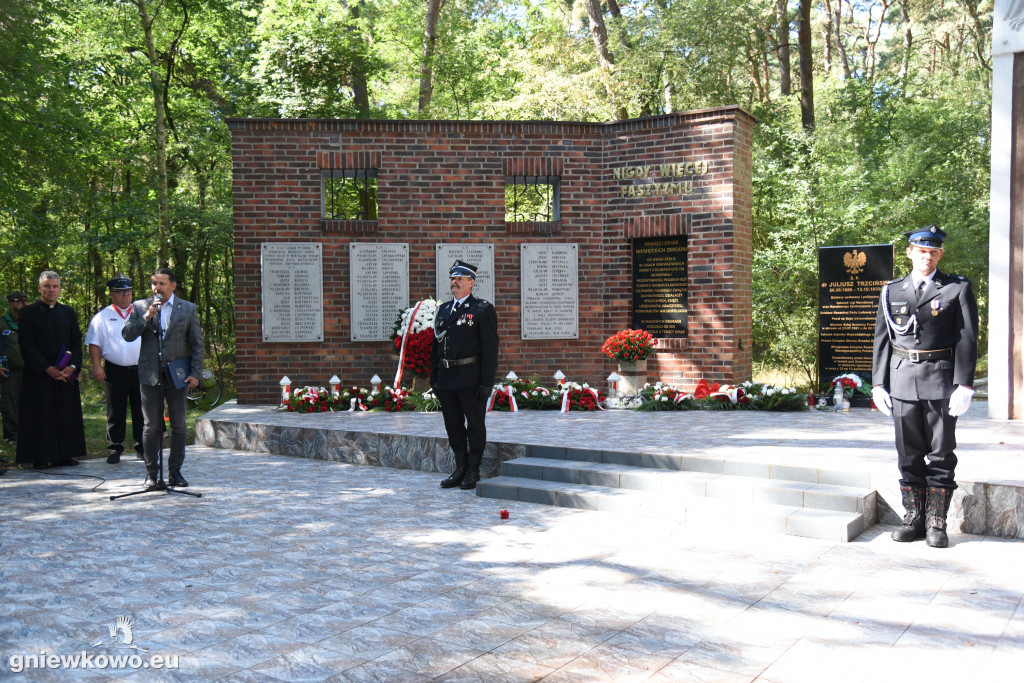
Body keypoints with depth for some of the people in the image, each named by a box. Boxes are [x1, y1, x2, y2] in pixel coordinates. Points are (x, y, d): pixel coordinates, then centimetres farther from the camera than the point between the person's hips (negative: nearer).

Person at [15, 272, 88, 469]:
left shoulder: (69, 312, 13)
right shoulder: (28, 312, 1)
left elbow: (77, 341, 8)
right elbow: (26, 344, -5)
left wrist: (73, 366, -8)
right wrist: (47, 368, -13)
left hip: (66, 374, 4)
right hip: (39, 375, -4)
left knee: (66, 415, 4)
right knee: (40, 417, -1)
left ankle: (63, 455, 11)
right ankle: (40, 458, 5)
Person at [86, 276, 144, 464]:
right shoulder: (102, 317, 7)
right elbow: (94, 343, 5)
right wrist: (96, 365, -5)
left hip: (140, 369, 1)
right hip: (114, 370, -1)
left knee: (141, 410, 5)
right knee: (116, 411, 5)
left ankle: (142, 447, 15)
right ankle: (114, 448, 14)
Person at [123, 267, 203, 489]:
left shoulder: (188, 309, 5)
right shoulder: (140, 307, 7)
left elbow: (197, 344, 4)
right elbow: (127, 335, -2)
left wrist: (195, 373, -3)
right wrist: (147, 317, -15)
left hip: (177, 375, 0)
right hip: (150, 375, 0)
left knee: (179, 426, 5)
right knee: (151, 427, 4)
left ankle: (174, 471, 15)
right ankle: (151, 473, 13)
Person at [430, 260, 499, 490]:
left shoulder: (483, 309, -4)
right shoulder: (443, 310, 15)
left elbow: (490, 348, -9)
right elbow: (436, 345, 17)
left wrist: (487, 383, -14)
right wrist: (434, 378, 10)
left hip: (471, 379, -6)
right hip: (446, 378, 6)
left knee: (475, 425, 4)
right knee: (453, 425, 12)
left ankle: (473, 472, 14)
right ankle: (461, 469, 24)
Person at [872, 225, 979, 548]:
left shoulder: (958, 288, 2)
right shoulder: (891, 291, 10)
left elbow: (967, 339, -3)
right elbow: (881, 339, 11)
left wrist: (964, 386, -10)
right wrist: (878, 384, 6)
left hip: (941, 379, -2)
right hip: (902, 379, 3)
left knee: (940, 453, 3)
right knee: (909, 453, 7)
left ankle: (936, 523, 12)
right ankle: (914, 518, 17)